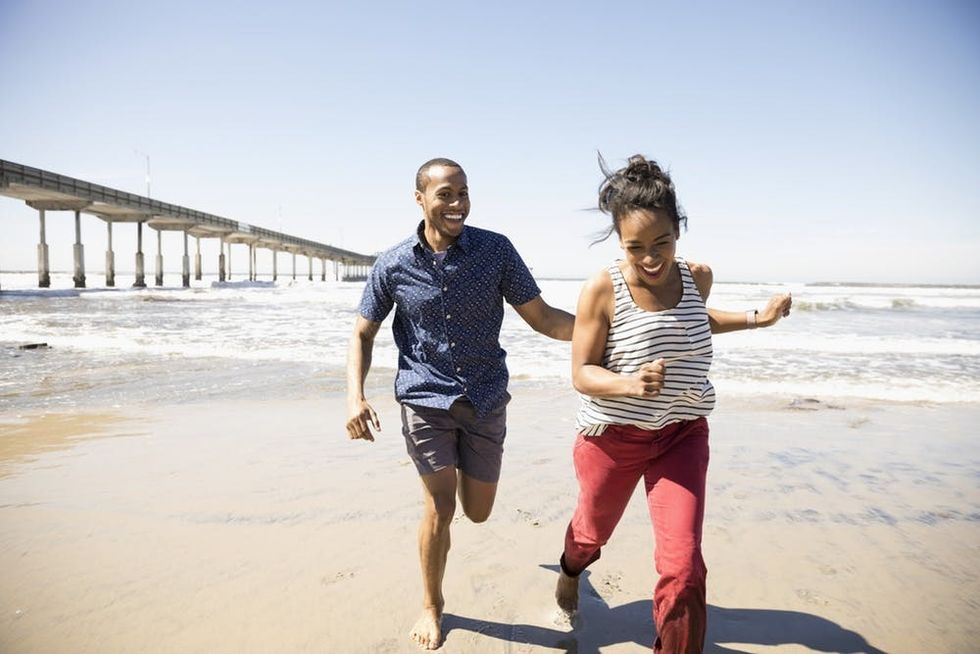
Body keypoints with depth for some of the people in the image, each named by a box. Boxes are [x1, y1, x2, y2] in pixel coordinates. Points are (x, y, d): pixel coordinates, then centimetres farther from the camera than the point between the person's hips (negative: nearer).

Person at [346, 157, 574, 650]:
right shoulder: (393, 265, -6)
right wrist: (355, 397, -12)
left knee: (477, 512, 12)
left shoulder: (496, 250, -8)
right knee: (440, 507, -2)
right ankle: (431, 605, 26)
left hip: (486, 398, 1)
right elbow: (363, 335, 3)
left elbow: (542, 318, -7)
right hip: (426, 397, -1)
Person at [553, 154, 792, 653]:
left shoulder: (697, 277, -7)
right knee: (594, 530, 24)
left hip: (683, 435, 2)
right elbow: (582, 374, -17)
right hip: (612, 437, -2)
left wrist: (757, 319, 8)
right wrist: (631, 384, -36)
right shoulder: (602, 291, -21)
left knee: (683, 565, -6)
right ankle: (570, 572, 62)